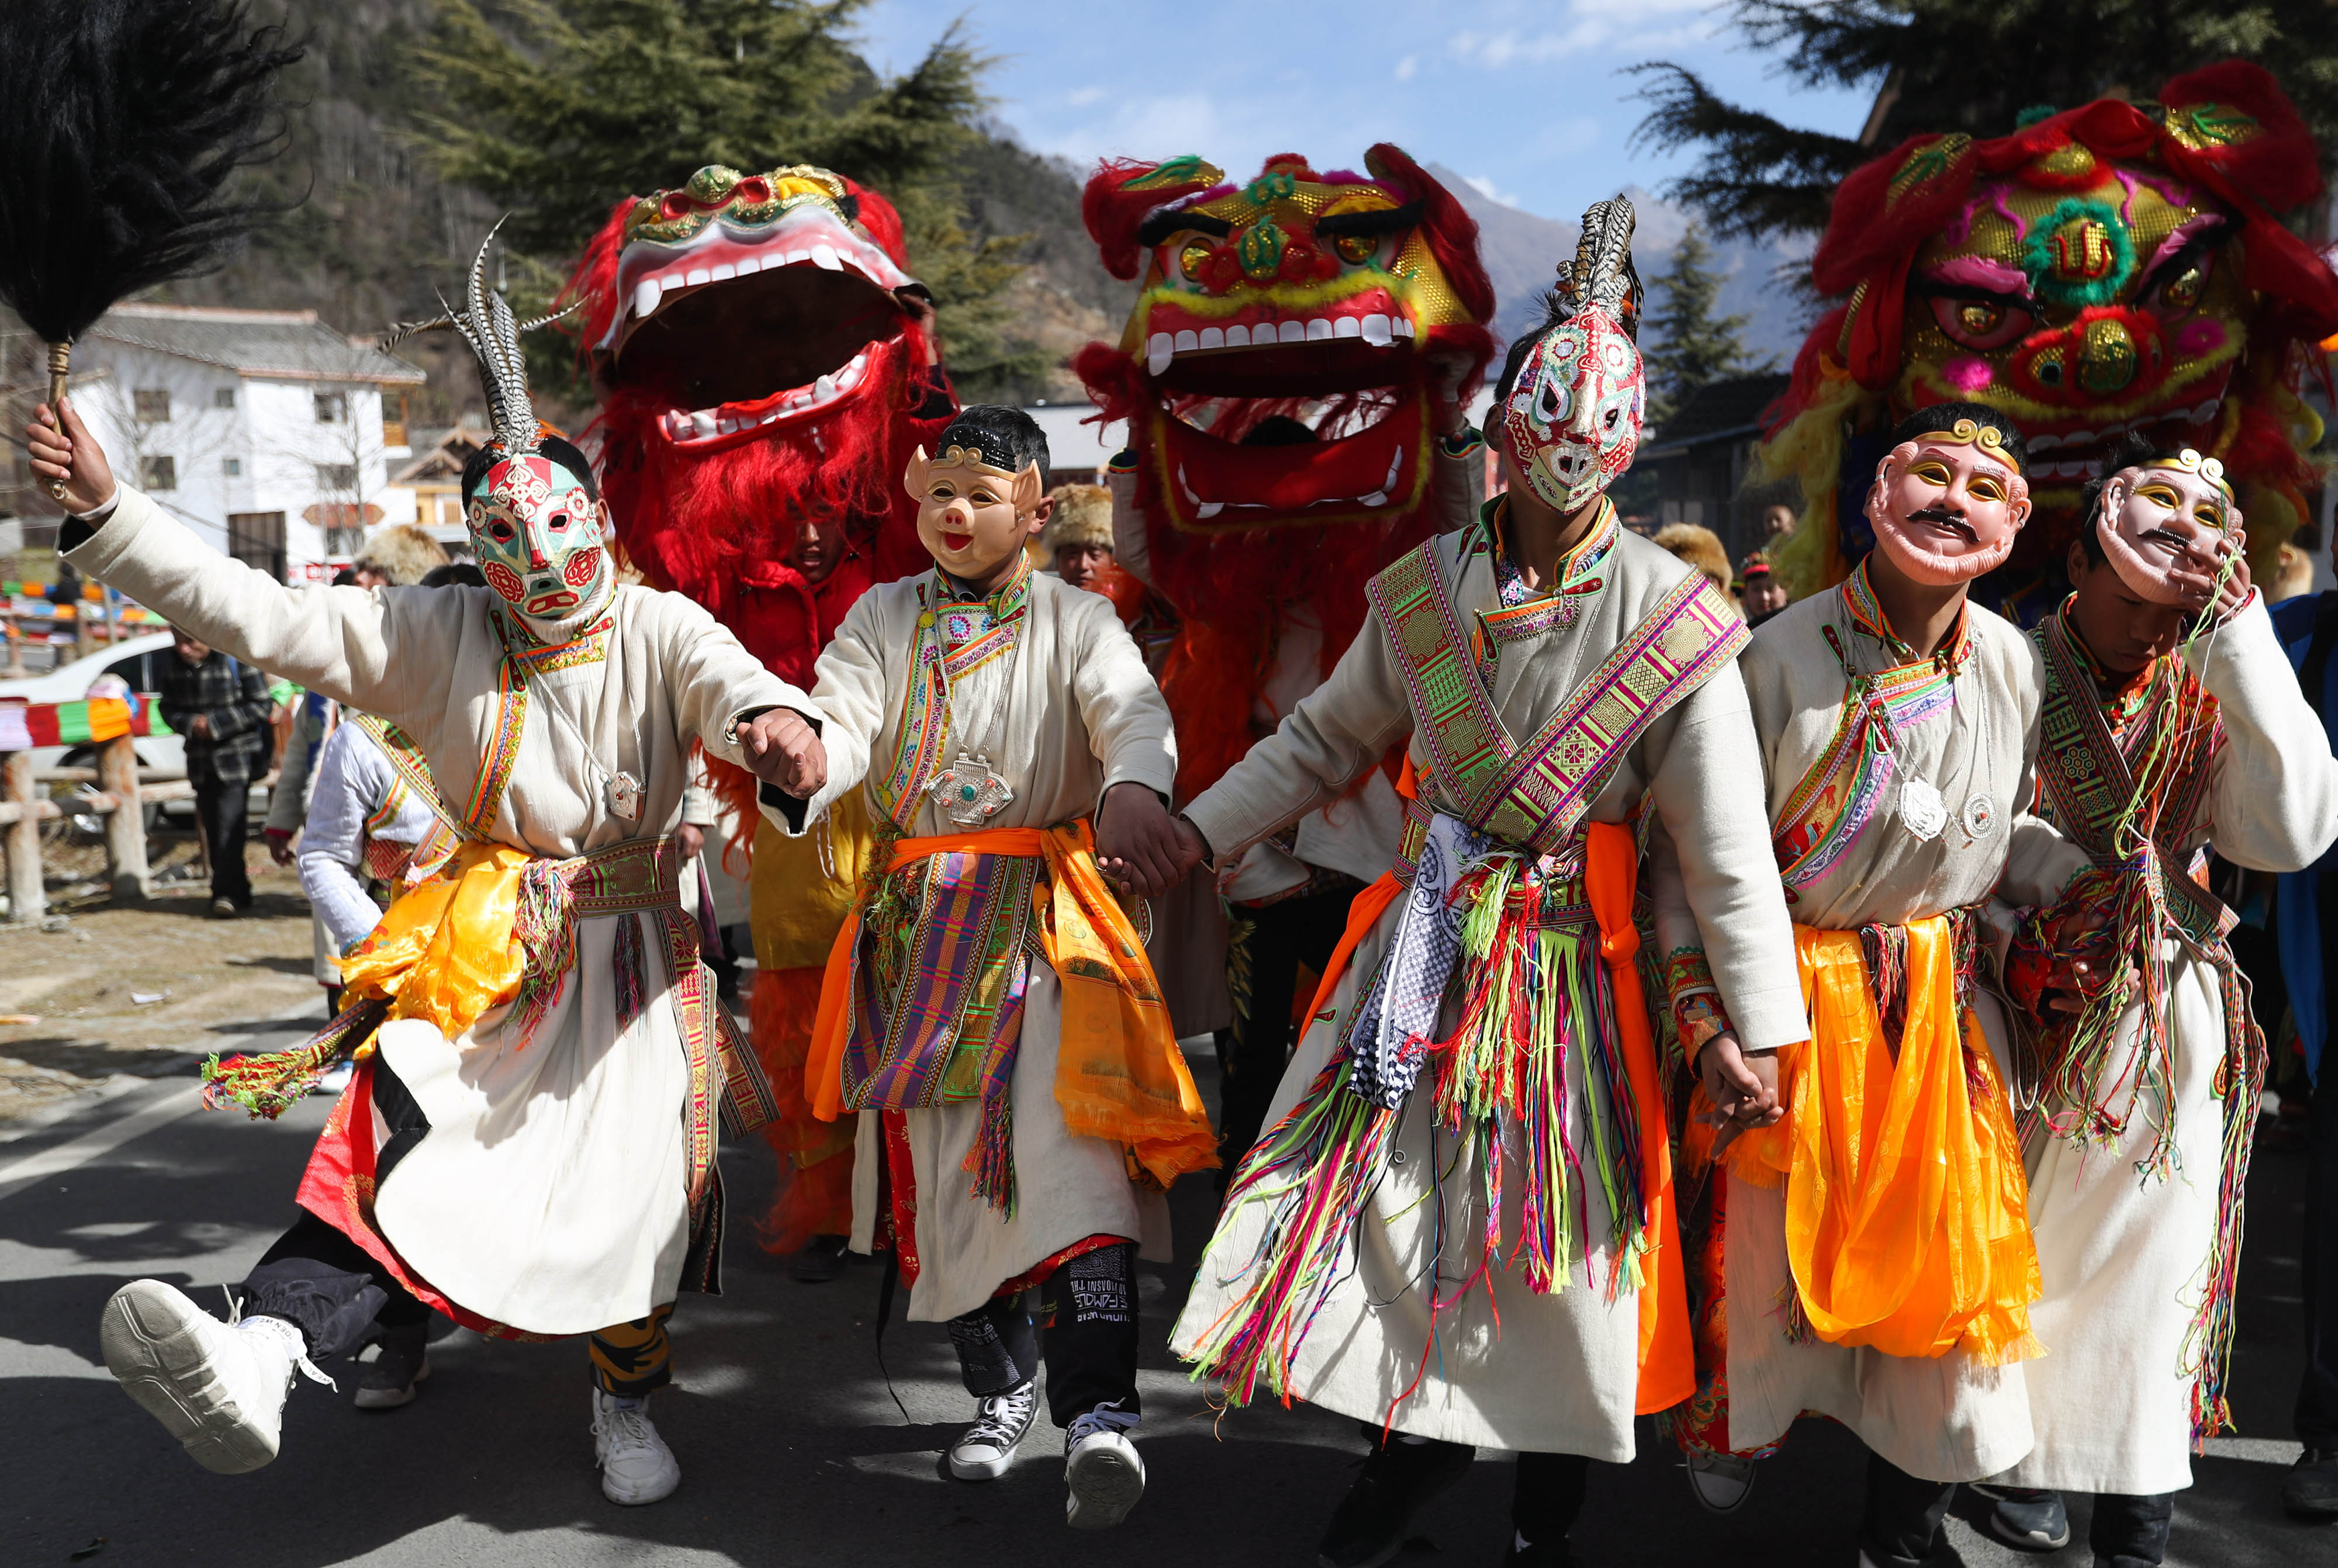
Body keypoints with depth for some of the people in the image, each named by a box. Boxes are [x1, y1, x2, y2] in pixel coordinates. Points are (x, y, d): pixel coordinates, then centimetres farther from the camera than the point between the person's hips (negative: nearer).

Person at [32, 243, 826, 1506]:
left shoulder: (658, 631, -1)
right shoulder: (439, 636, 5)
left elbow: (729, 681, -23)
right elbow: (261, 616, -1)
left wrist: (769, 720, -49)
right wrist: (104, 511, -9)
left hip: (631, 948, 0)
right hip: (483, 949, 1)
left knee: (637, 1171, -7)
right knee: (403, 1132, -22)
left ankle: (627, 1399, 17)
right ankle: (259, 1359, -41)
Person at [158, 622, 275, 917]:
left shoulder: (236, 658, -10)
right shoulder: (173, 664, 6)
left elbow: (261, 706, -8)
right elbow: (167, 706, 15)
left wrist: (216, 724, -14)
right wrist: (189, 724, -7)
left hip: (237, 757, -6)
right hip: (200, 760, 6)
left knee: (229, 823, -15)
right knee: (212, 828, 7)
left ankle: (227, 892, -11)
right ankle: (238, 892, 15)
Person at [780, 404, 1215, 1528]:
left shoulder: (1076, 620, 5)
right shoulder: (883, 618, 13)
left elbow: (1132, 710, -15)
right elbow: (839, 724, -3)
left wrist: (1135, 790, -39)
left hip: (1048, 908, -3)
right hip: (920, 916, 3)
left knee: (1065, 1139, -19)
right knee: (940, 1155, 6)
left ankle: (1098, 1412, -23)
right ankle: (1001, 1386, 23)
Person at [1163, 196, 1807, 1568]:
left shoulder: (1676, 618, -11)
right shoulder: (1425, 589, 0)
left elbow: (1732, 847, -11)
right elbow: (1325, 740, 13)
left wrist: (1766, 1029, -12)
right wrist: (1201, 831, 9)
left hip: (1569, 960, -3)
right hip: (1424, 941, 3)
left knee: (1553, 1240, 7)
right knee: (1377, 1195, 6)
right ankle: (1415, 1444, 33)